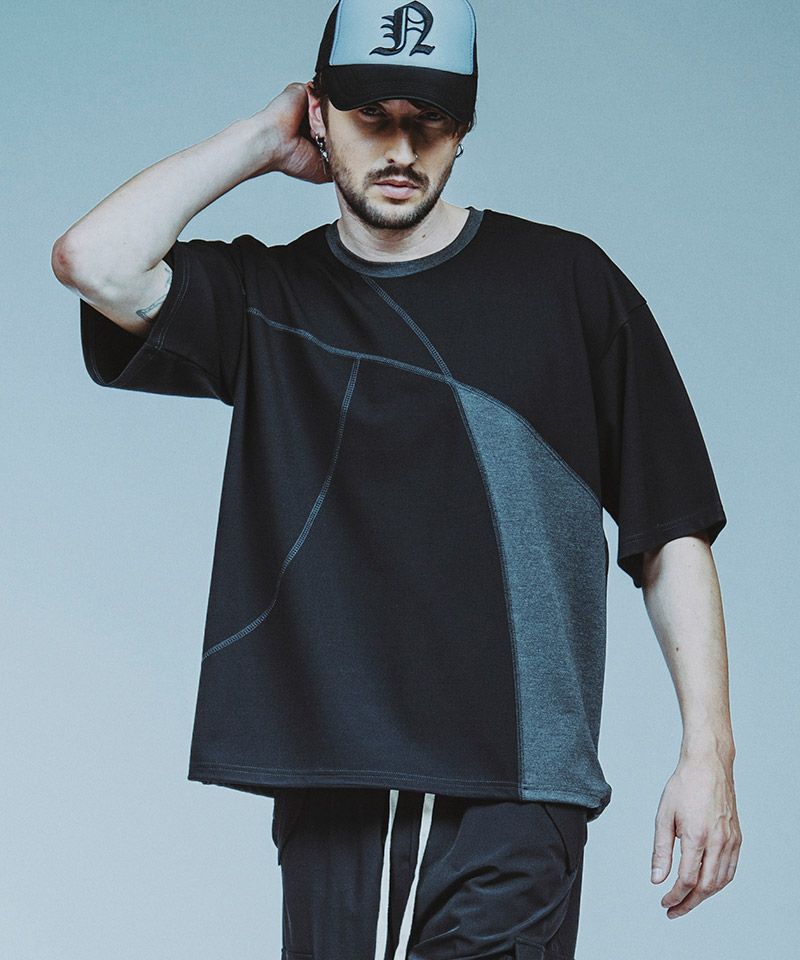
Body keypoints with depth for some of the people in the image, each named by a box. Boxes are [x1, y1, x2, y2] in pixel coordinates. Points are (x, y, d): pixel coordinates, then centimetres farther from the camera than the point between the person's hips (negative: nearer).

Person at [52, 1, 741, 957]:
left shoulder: (565, 281, 6)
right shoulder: (268, 298, 11)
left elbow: (672, 532, 6)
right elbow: (94, 261, -9)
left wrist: (707, 753, -1)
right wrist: (261, 139, 4)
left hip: (511, 803, -2)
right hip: (329, 793, 2)